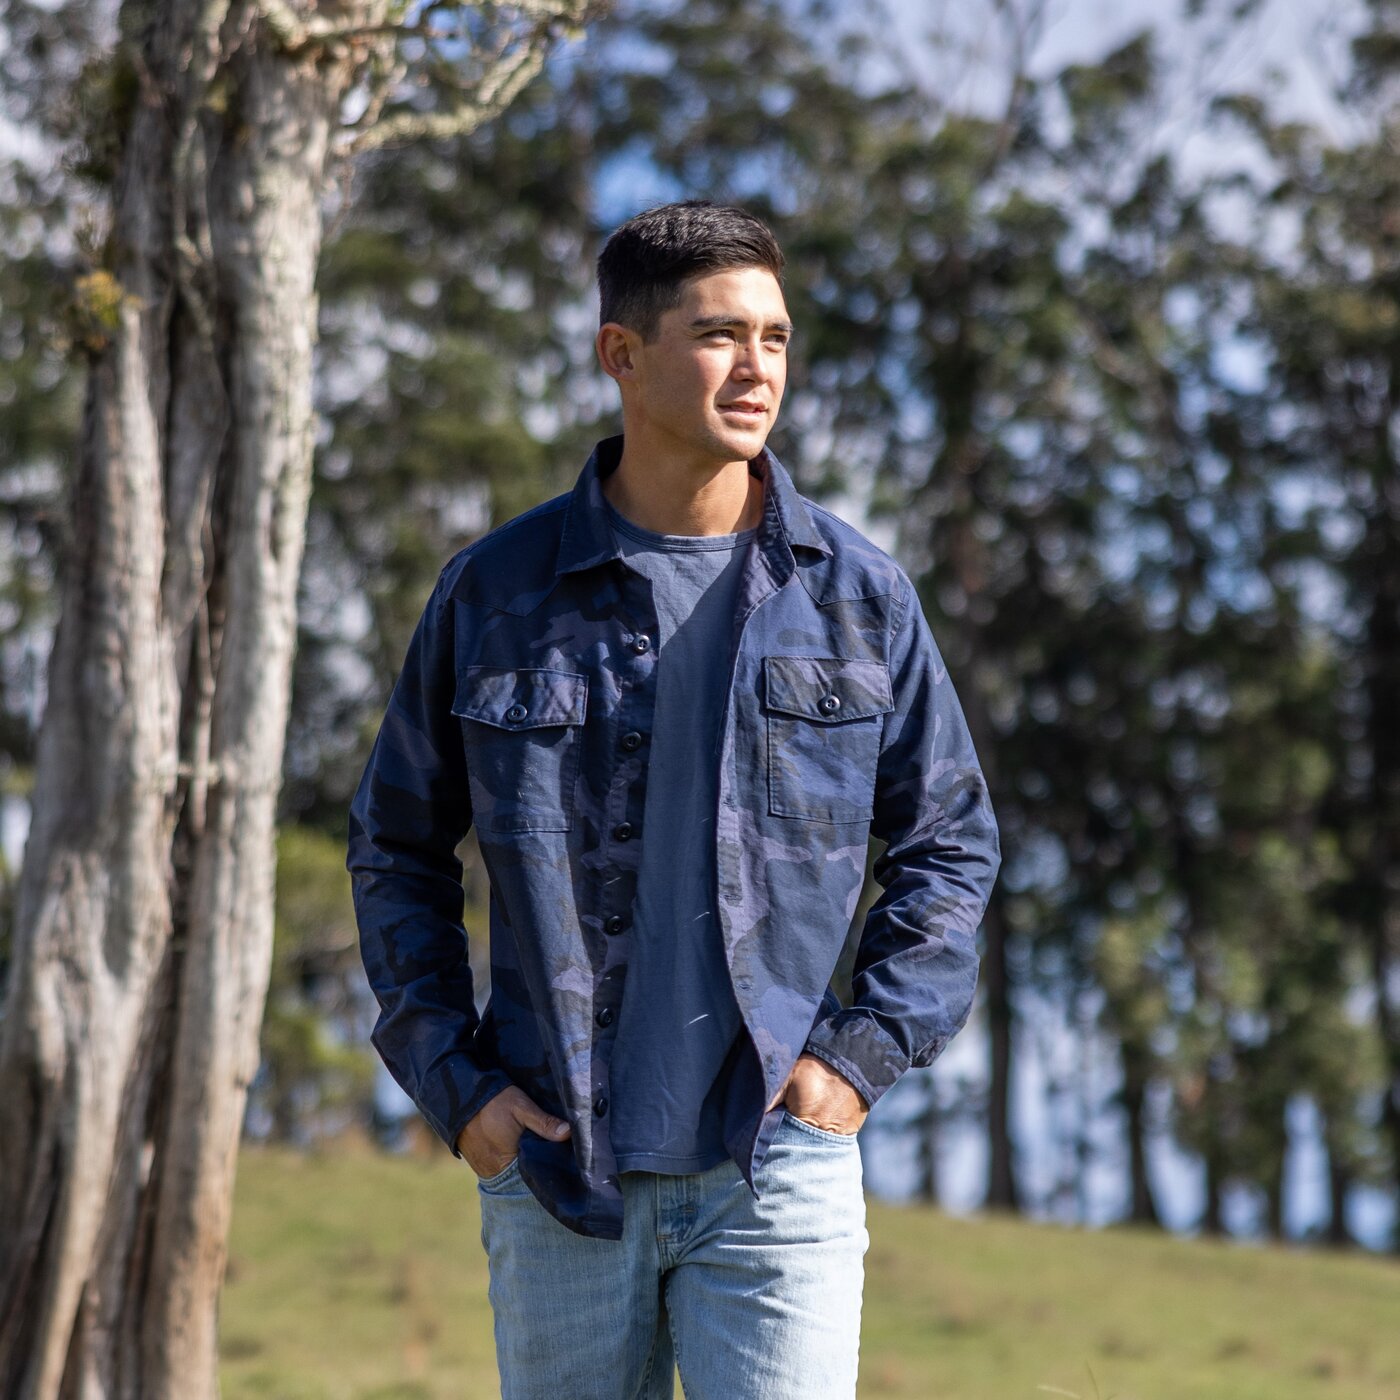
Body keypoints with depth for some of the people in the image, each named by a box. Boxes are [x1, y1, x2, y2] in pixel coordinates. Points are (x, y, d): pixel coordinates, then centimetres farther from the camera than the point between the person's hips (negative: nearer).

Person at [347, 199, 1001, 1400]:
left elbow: (952, 840, 11)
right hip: (554, 1170, 1)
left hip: (775, 1164, -1)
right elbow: (396, 849, 10)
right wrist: (453, 1080, 1)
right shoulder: (495, 592, 1)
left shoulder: (858, 593, 2)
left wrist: (865, 1048, -1)